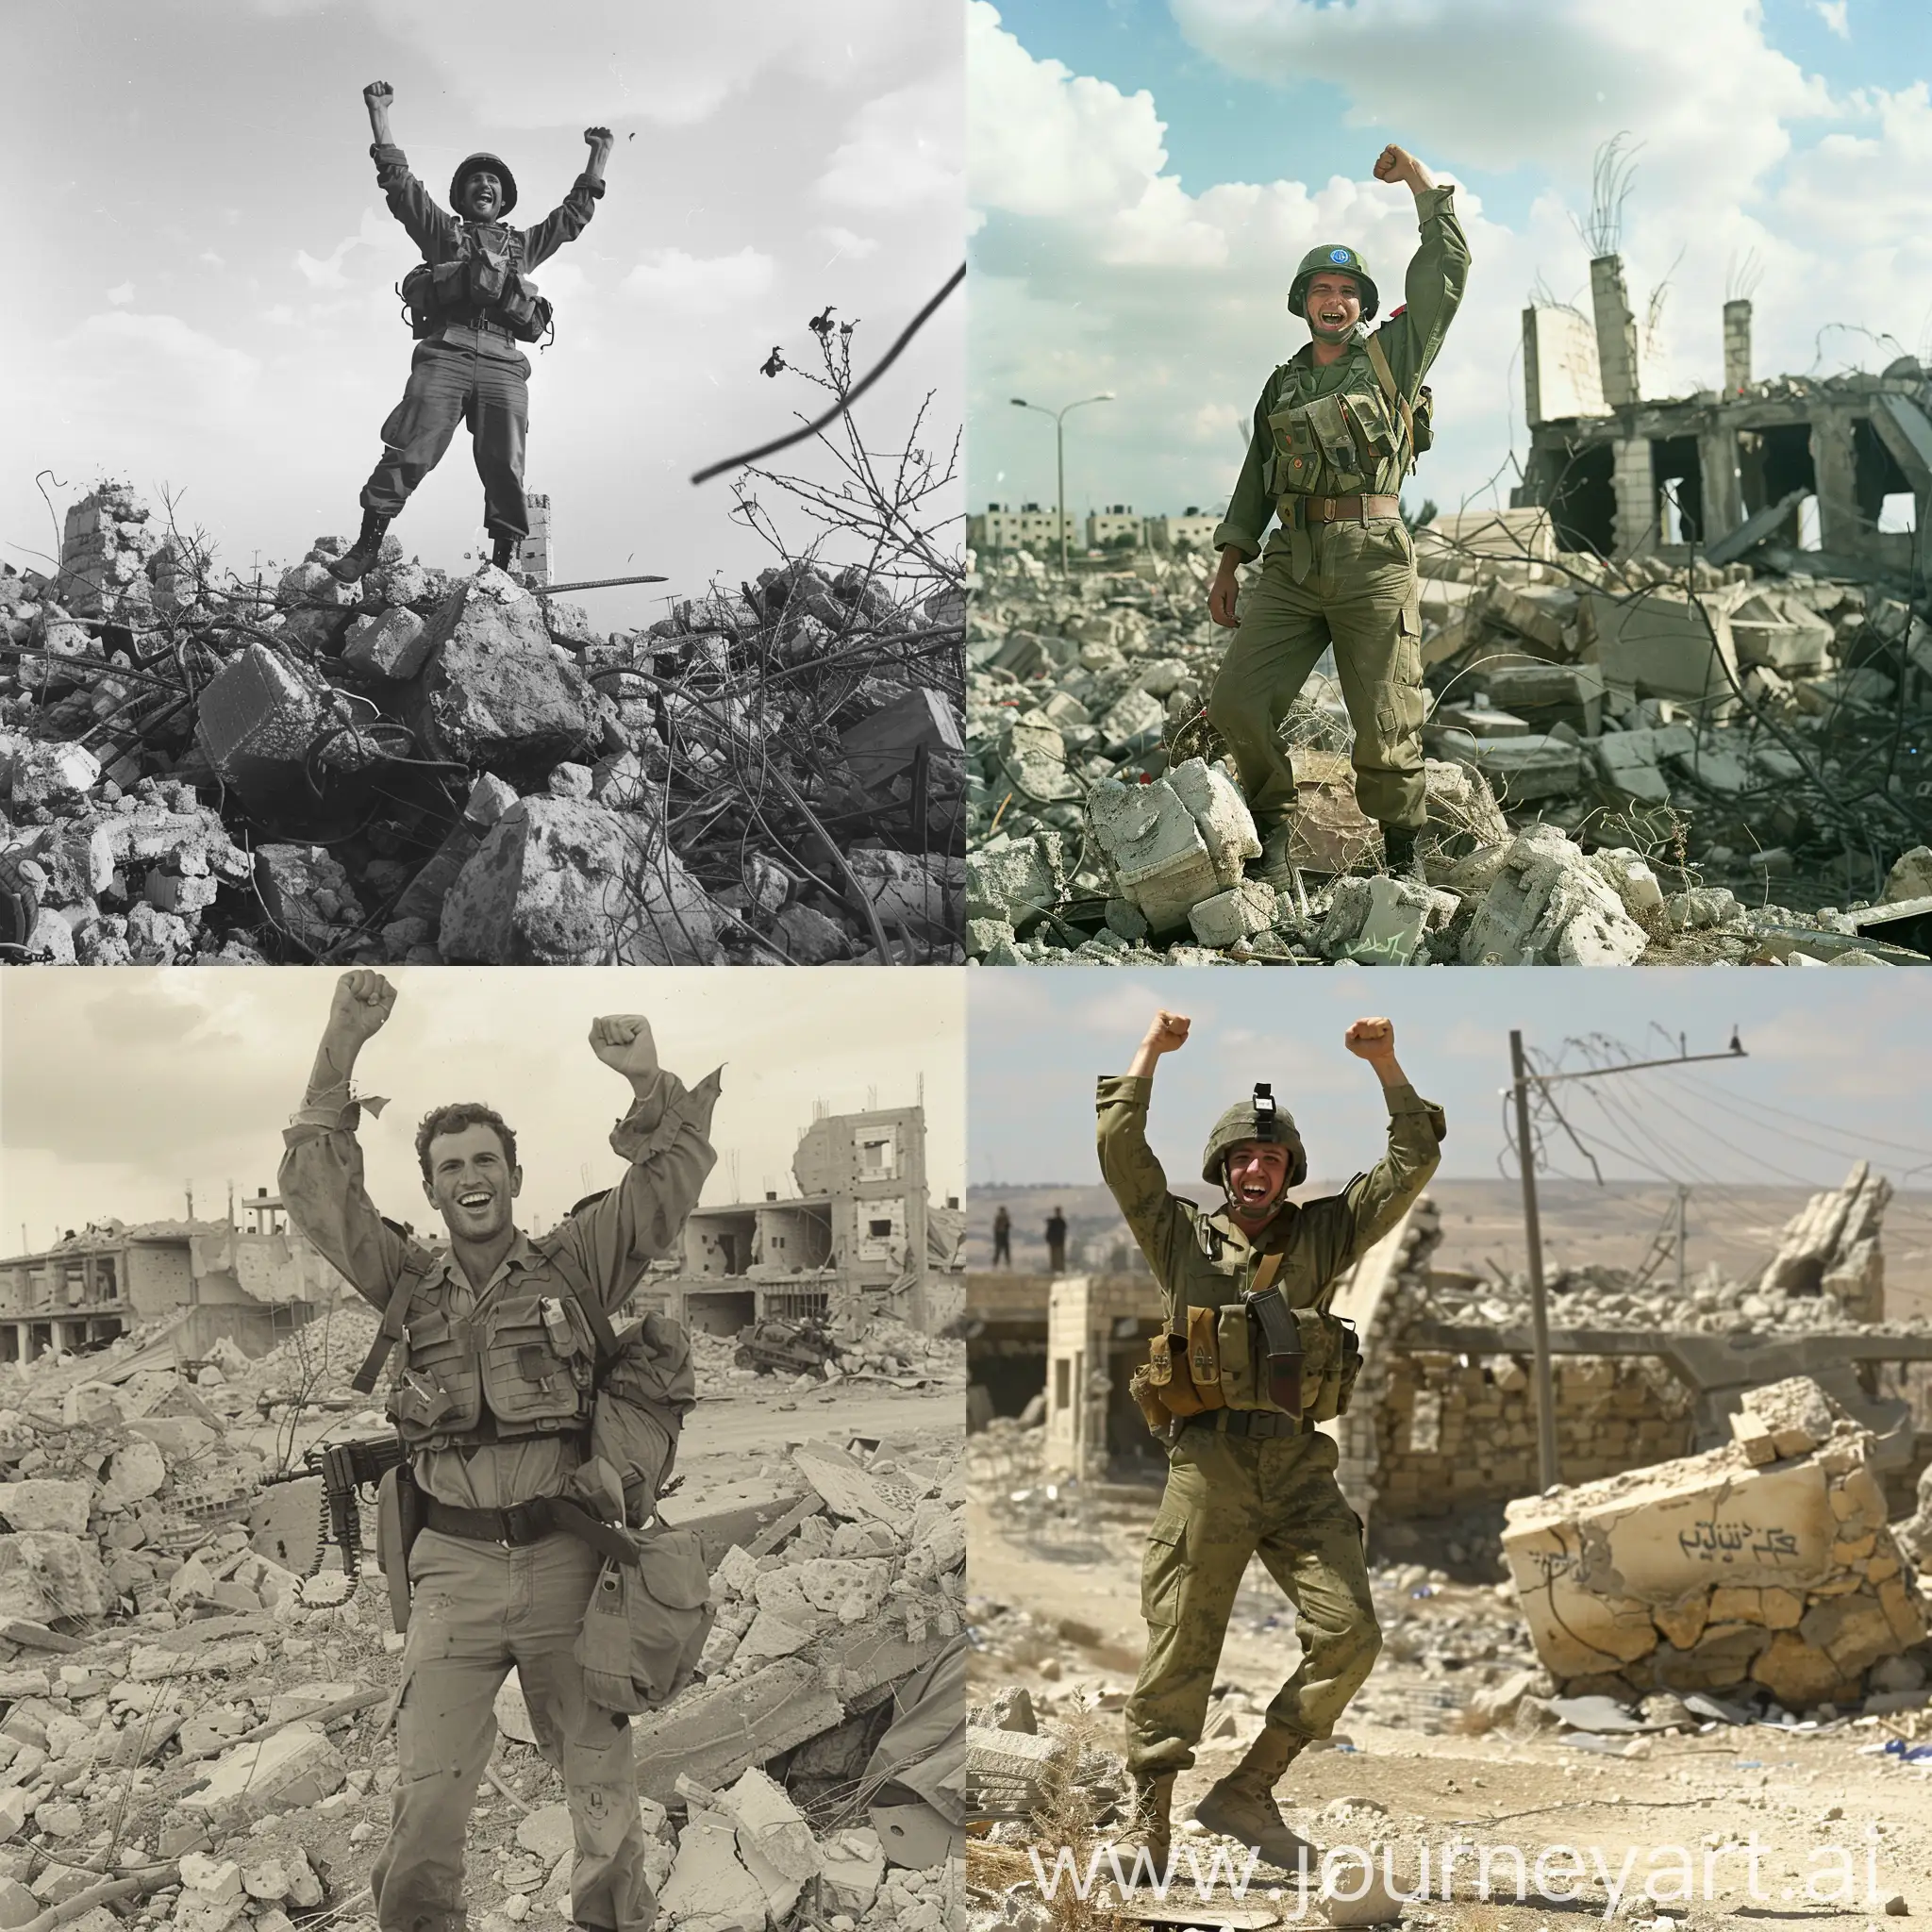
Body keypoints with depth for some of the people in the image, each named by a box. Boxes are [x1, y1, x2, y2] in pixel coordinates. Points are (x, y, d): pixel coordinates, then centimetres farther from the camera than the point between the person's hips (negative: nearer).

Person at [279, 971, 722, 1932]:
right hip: (456, 1569, 1)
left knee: (602, 1790, 8)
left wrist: (648, 1083, -14)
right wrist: (341, 1054, -3)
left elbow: (670, 1179, 3)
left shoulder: (574, 1266, 6)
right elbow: (315, 1190, 5)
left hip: (565, 1559, -1)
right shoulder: (411, 1286, 10)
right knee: (423, 1800, -3)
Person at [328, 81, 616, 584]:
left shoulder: (525, 244, 33)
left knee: (505, 467, -8)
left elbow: (576, 210, 38)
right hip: (445, 352, -2)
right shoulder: (442, 231, 27)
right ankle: (367, 546, -18)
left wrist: (599, 155, 39)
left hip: (503, 363, 2)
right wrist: (379, 113, 19)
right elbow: (398, 178, 22)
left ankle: (502, 564, -8)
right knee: (408, 451, -16)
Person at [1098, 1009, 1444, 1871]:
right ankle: (1146, 1832, 7)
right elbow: (1120, 1152, -3)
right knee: (1177, 1660, -2)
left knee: (1349, 1632, -10)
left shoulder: (1322, 1235, 13)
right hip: (1207, 1465, -3)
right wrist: (1150, 1053, -4)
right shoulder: (1180, 1234, 8)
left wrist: (1386, 1065, 0)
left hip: (1300, 1467, 3)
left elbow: (1412, 1164, 9)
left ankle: (1245, 1794, 4)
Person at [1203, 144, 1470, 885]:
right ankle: (1271, 831, 10)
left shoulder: (1391, 358, 10)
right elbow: (1255, 481, 22)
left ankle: (1402, 847, 15)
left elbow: (1444, 270, 4)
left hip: (1372, 558, -3)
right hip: (1292, 561, 3)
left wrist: (1422, 182, 5)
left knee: (1384, 724, -4)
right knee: (1237, 701, -9)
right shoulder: (1282, 385, 20)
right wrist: (1228, 566, 16)